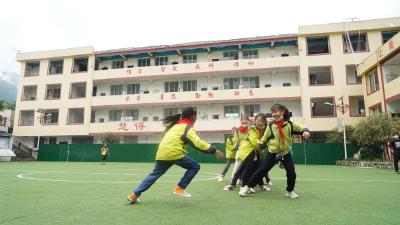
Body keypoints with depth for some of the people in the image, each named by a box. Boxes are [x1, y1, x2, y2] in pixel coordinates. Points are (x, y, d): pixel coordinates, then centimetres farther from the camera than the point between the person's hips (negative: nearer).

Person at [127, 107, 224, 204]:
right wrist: (213, 150, -15)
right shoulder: (188, 128, -2)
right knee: (195, 167, 6)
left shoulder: (177, 125, 24)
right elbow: (197, 143, -15)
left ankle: (134, 195, 17)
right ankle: (179, 188, 6)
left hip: (161, 154, 8)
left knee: (154, 175, 20)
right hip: (174, 153, -8)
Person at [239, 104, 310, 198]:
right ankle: (247, 186, 8)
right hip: (273, 153, 0)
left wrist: (305, 131, -23)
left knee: (292, 173, -1)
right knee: (261, 170, -3)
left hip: (286, 153, 1)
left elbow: (301, 128, -1)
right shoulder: (270, 126, -5)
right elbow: (264, 139, 4)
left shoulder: (290, 124, -7)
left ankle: (290, 191, 26)